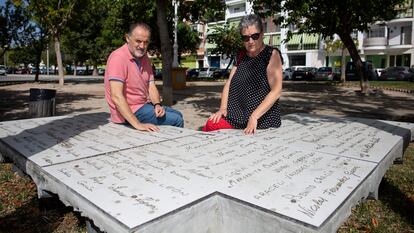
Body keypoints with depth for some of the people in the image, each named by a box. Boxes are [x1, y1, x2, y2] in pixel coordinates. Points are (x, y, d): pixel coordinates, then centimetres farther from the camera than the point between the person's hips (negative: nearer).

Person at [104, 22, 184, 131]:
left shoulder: (144, 57, 5)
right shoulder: (118, 57, -22)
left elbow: (151, 86, 4)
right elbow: (116, 96, -31)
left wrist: (157, 105, -16)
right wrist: (137, 124, -37)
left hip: (144, 105, 9)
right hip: (129, 112, -9)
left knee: (177, 115, 19)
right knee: (176, 120, -10)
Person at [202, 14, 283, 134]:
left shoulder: (271, 54, -5)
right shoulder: (241, 55, 14)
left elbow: (276, 91, -15)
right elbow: (229, 83, 11)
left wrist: (254, 117, -23)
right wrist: (223, 108, -5)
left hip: (263, 119, -5)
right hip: (237, 117, 6)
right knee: (210, 124, -21)